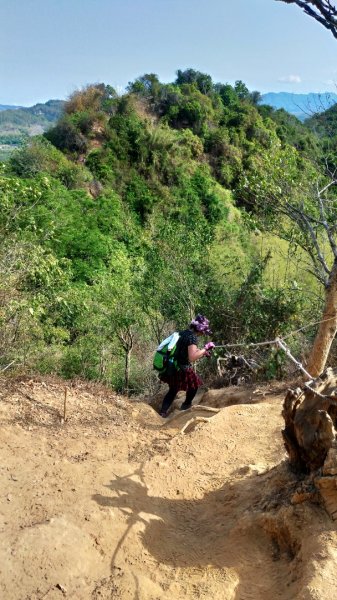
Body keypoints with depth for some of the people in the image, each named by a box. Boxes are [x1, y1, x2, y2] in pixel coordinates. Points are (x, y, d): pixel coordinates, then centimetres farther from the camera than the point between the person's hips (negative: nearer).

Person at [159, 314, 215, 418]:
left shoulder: (185, 332, 8)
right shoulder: (192, 336, -20)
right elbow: (192, 358, -29)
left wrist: (203, 352, 20)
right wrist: (205, 348, -21)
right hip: (182, 370, -8)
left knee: (173, 390, 23)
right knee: (194, 385, 19)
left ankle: (163, 412, 23)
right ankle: (186, 405, 36)